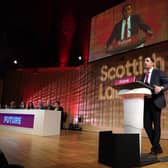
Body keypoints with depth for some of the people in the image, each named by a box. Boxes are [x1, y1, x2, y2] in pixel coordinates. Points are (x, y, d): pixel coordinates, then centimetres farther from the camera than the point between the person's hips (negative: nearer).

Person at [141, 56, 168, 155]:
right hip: (146, 102, 6)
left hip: (156, 101, -6)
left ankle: (155, 147, 10)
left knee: (156, 124, -1)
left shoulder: (158, 72, 0)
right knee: (147, 124, 1)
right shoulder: (144, 75, 18)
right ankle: (158, 147, 15)